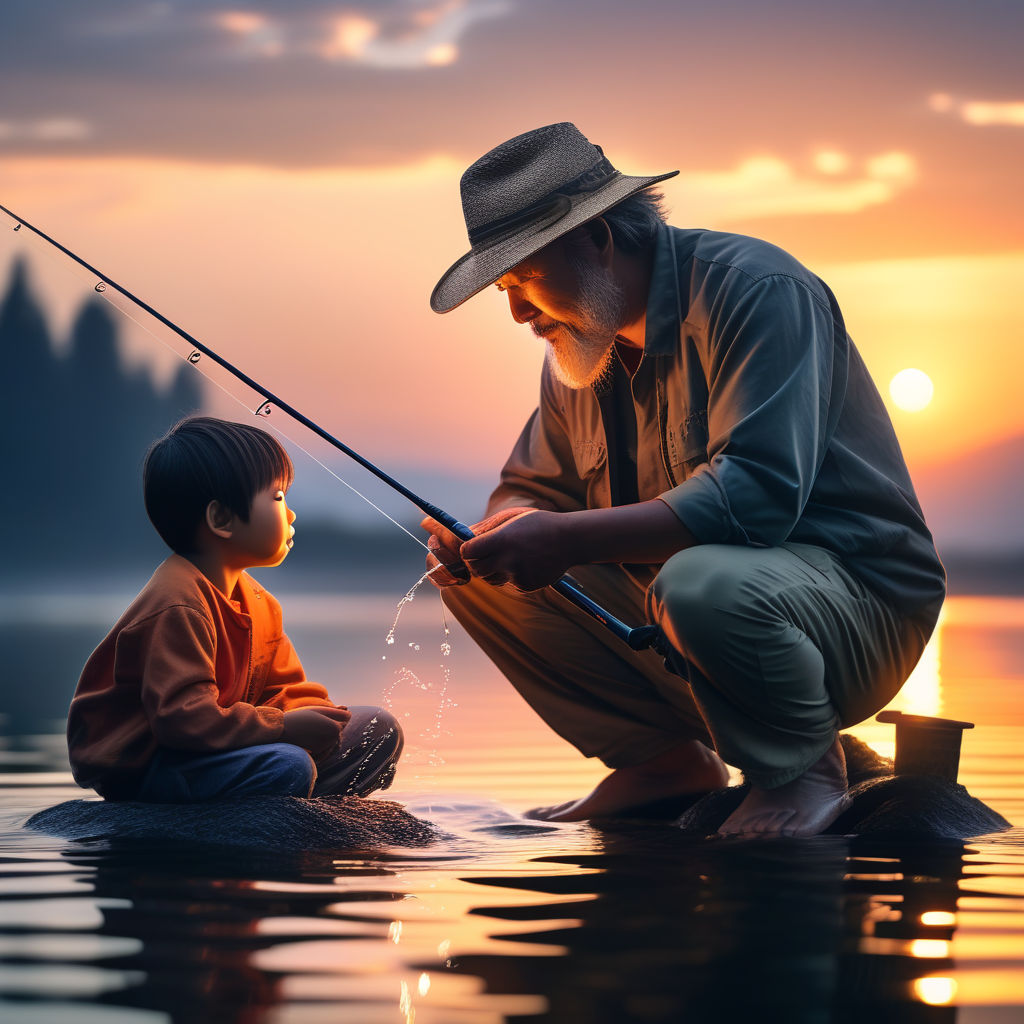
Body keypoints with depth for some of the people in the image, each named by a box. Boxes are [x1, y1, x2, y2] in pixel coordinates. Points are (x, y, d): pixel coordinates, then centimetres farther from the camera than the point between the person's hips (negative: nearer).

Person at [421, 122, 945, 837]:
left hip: (856, 598, -8)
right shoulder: (581, 342, 8)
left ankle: (805, 764, -10)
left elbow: (756, 492, -31)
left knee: (702, 583, -40)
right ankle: (666, 756, 7)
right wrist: (490, 533, -11)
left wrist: (566, 539, -33)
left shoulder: (754, 290, -19)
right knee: (480, 576, -3)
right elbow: (534, 488, 15)